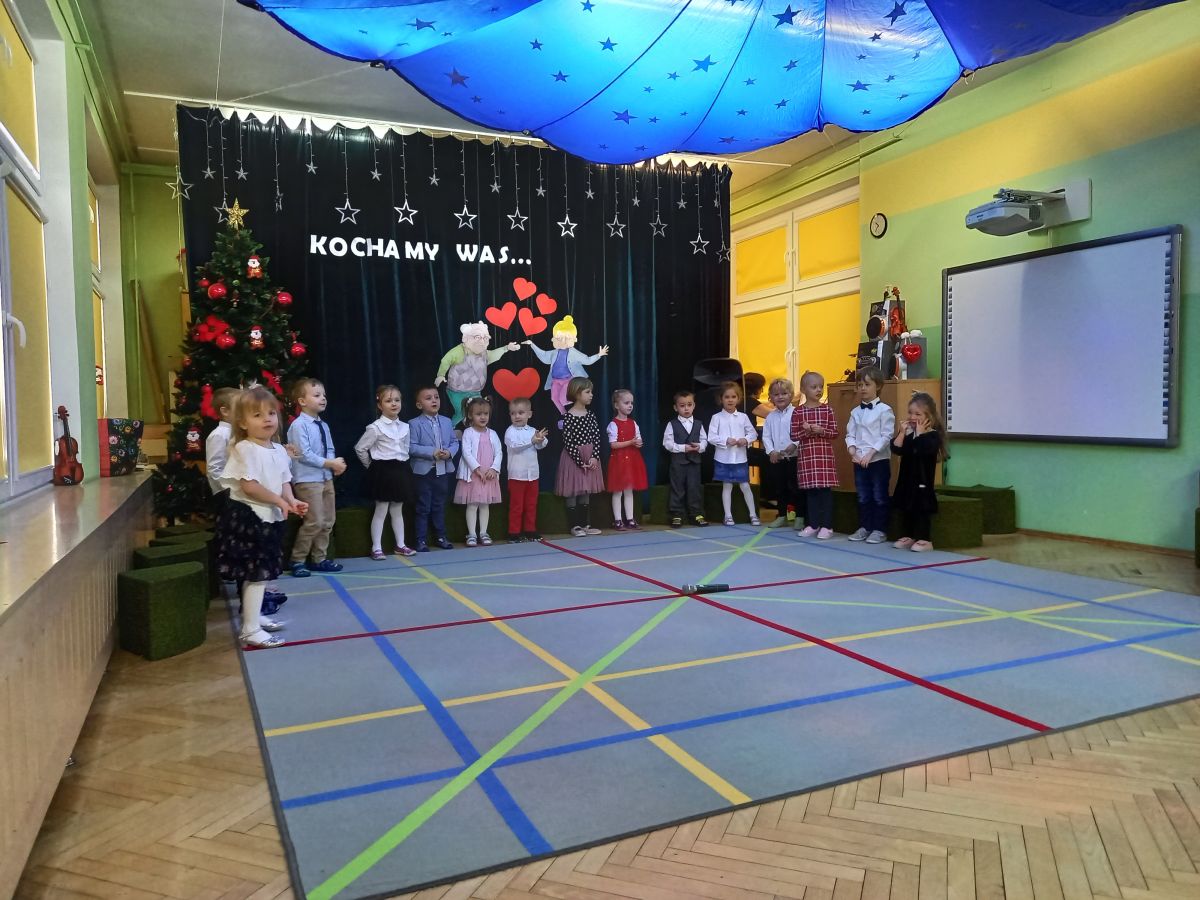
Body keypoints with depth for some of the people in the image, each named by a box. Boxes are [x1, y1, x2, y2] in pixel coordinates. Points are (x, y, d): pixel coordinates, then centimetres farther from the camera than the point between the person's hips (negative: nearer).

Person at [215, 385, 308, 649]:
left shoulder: (279, 451, 10)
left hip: (270, 517, 9)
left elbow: (284, 481, 14)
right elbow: (249, 486, -21)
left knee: (261, 572, 19)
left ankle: (255, 616, 34)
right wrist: (279, 501, -18)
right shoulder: (244, 449, -16)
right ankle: (251, 630, -3)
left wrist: (292, 501, -5)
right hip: (247, 516, -9)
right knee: (257, 573, -8)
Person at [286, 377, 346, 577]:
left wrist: (336, 464, -8)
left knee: (328, 521, 12)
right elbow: (304, 455, -19)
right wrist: (330, 463, -17)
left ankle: (319, 559, 25)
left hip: (326, 478, 8)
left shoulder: (323, 426, 11)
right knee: (315, 522, -9)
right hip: (307, 480, -8)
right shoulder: (299, 425, -14)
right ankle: (297, 561, 7)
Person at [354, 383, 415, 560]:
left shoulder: (405, 427, 6)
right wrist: (372, 466, 0)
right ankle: (376, 547, 5)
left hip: (401, 470, 5)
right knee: (381, 511, -1)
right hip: (383, 471, -5)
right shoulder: (375, 428, -10)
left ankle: (400, 545, 20)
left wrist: (403, 465, 9)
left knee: (397, 510, 13)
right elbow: (360, 448, -5)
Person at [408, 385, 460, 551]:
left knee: (439, 506, 15)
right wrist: (431, 452, -21)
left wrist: (449, 452, -12)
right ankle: (421, 540, 10)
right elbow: (411, 447, -13)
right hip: (424, 471, -4)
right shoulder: (414, 424, -7)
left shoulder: (447, 422, 7)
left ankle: (440, 536, 26)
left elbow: (455, 442, 9)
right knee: (423, 508, 3)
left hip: (444, 470, 4)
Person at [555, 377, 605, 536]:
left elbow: (597, 437, 2)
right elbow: (568, 443, -15)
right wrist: (580, 462, -16)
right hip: (573, 458, -6)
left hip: (590, 458, 6)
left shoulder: (590, 415, 4)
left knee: (586, 491, 12)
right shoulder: (569, 417, -13)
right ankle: (574, 526, 11)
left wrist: (594, 457, -10)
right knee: (573, 492, 3)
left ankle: (584, 524, 22)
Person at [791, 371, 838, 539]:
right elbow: (794, 436, 0)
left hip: (825, 455, -1)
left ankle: (826, 526, 6)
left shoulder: (827, 409, 1)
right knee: (810, 491, 7)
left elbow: (835, 432, 0)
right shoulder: (797, 411, 1)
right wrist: (806, 431, -17)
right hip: (806, 456, 1)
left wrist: (821, 430, -17)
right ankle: (812, 524, 16)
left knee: (825, 491, 0)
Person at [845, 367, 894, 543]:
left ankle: (880, 530, 9)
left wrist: (870, 453, -18)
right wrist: (853, 451, -8)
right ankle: (864, 527, 22)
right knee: (863, 497, 12)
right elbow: (850, 434, 9)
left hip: (879, 460, -5)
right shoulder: (856, 412, 10)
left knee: (879, 497, 2)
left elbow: (886, 436, -12)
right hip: (859, 461, 5)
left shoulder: (884, 410, -7)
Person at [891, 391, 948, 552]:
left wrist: (919, 433, -22)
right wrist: (902, 432, -11)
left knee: (921, 510, -2)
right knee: (907, 509, 14)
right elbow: (896, 449, -6)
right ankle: (909, 537, 24)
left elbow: (923, 450, -29)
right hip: (907, 479, 7)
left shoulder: (933, 435, -11)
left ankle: (924, 540, 5)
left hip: (922, 480, -6)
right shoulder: (908, 433, 5)